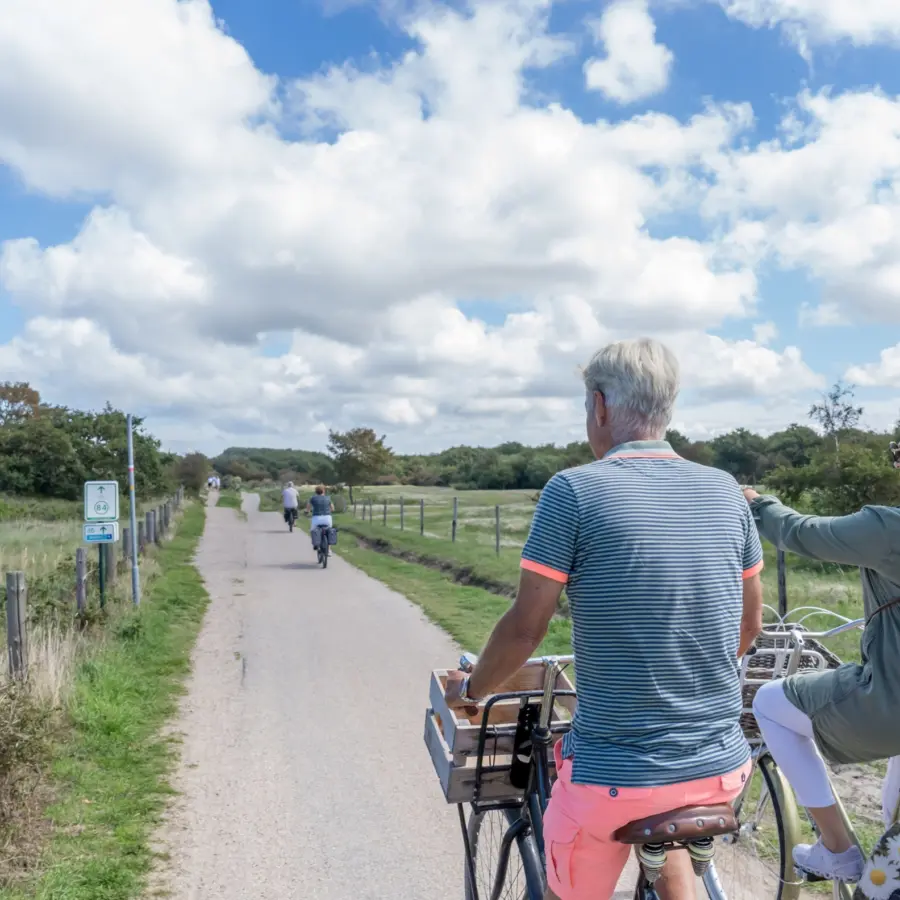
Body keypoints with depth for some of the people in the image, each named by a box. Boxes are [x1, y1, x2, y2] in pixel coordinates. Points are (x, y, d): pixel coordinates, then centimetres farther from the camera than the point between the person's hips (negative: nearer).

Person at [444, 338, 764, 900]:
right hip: (724, 768, 5)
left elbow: (525, 629, -10)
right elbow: (750, 625, 11)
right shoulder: (725, 490, 1)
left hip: (617, 774, -5)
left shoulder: (575, 490, -13)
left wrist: (471, 689, 8)